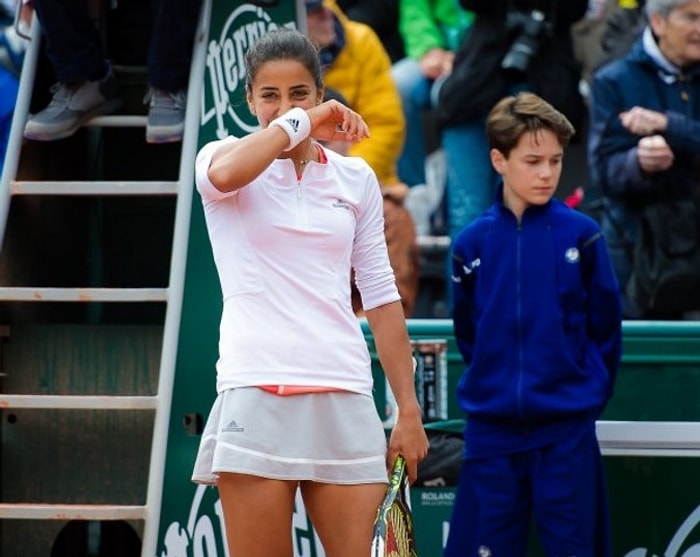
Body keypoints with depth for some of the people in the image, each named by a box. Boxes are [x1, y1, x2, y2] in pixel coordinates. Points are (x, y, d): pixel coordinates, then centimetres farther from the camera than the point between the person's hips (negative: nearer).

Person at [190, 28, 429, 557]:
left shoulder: (356, 177, 14)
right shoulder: (223, 156, 6)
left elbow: (381, 295, 15)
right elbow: (224, 174, -21)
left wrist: (410, 410, 10)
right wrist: (302, 122, -8)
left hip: (344, 399, 3)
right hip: (257, 395, -3)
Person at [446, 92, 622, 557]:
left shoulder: (581, 235, -2)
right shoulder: (472, 243, 1)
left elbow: (605, 326, 2)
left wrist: (590, 390, 0)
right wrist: (495, 384, 8)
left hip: (567, 431, -1)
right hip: (491, 429, 1)